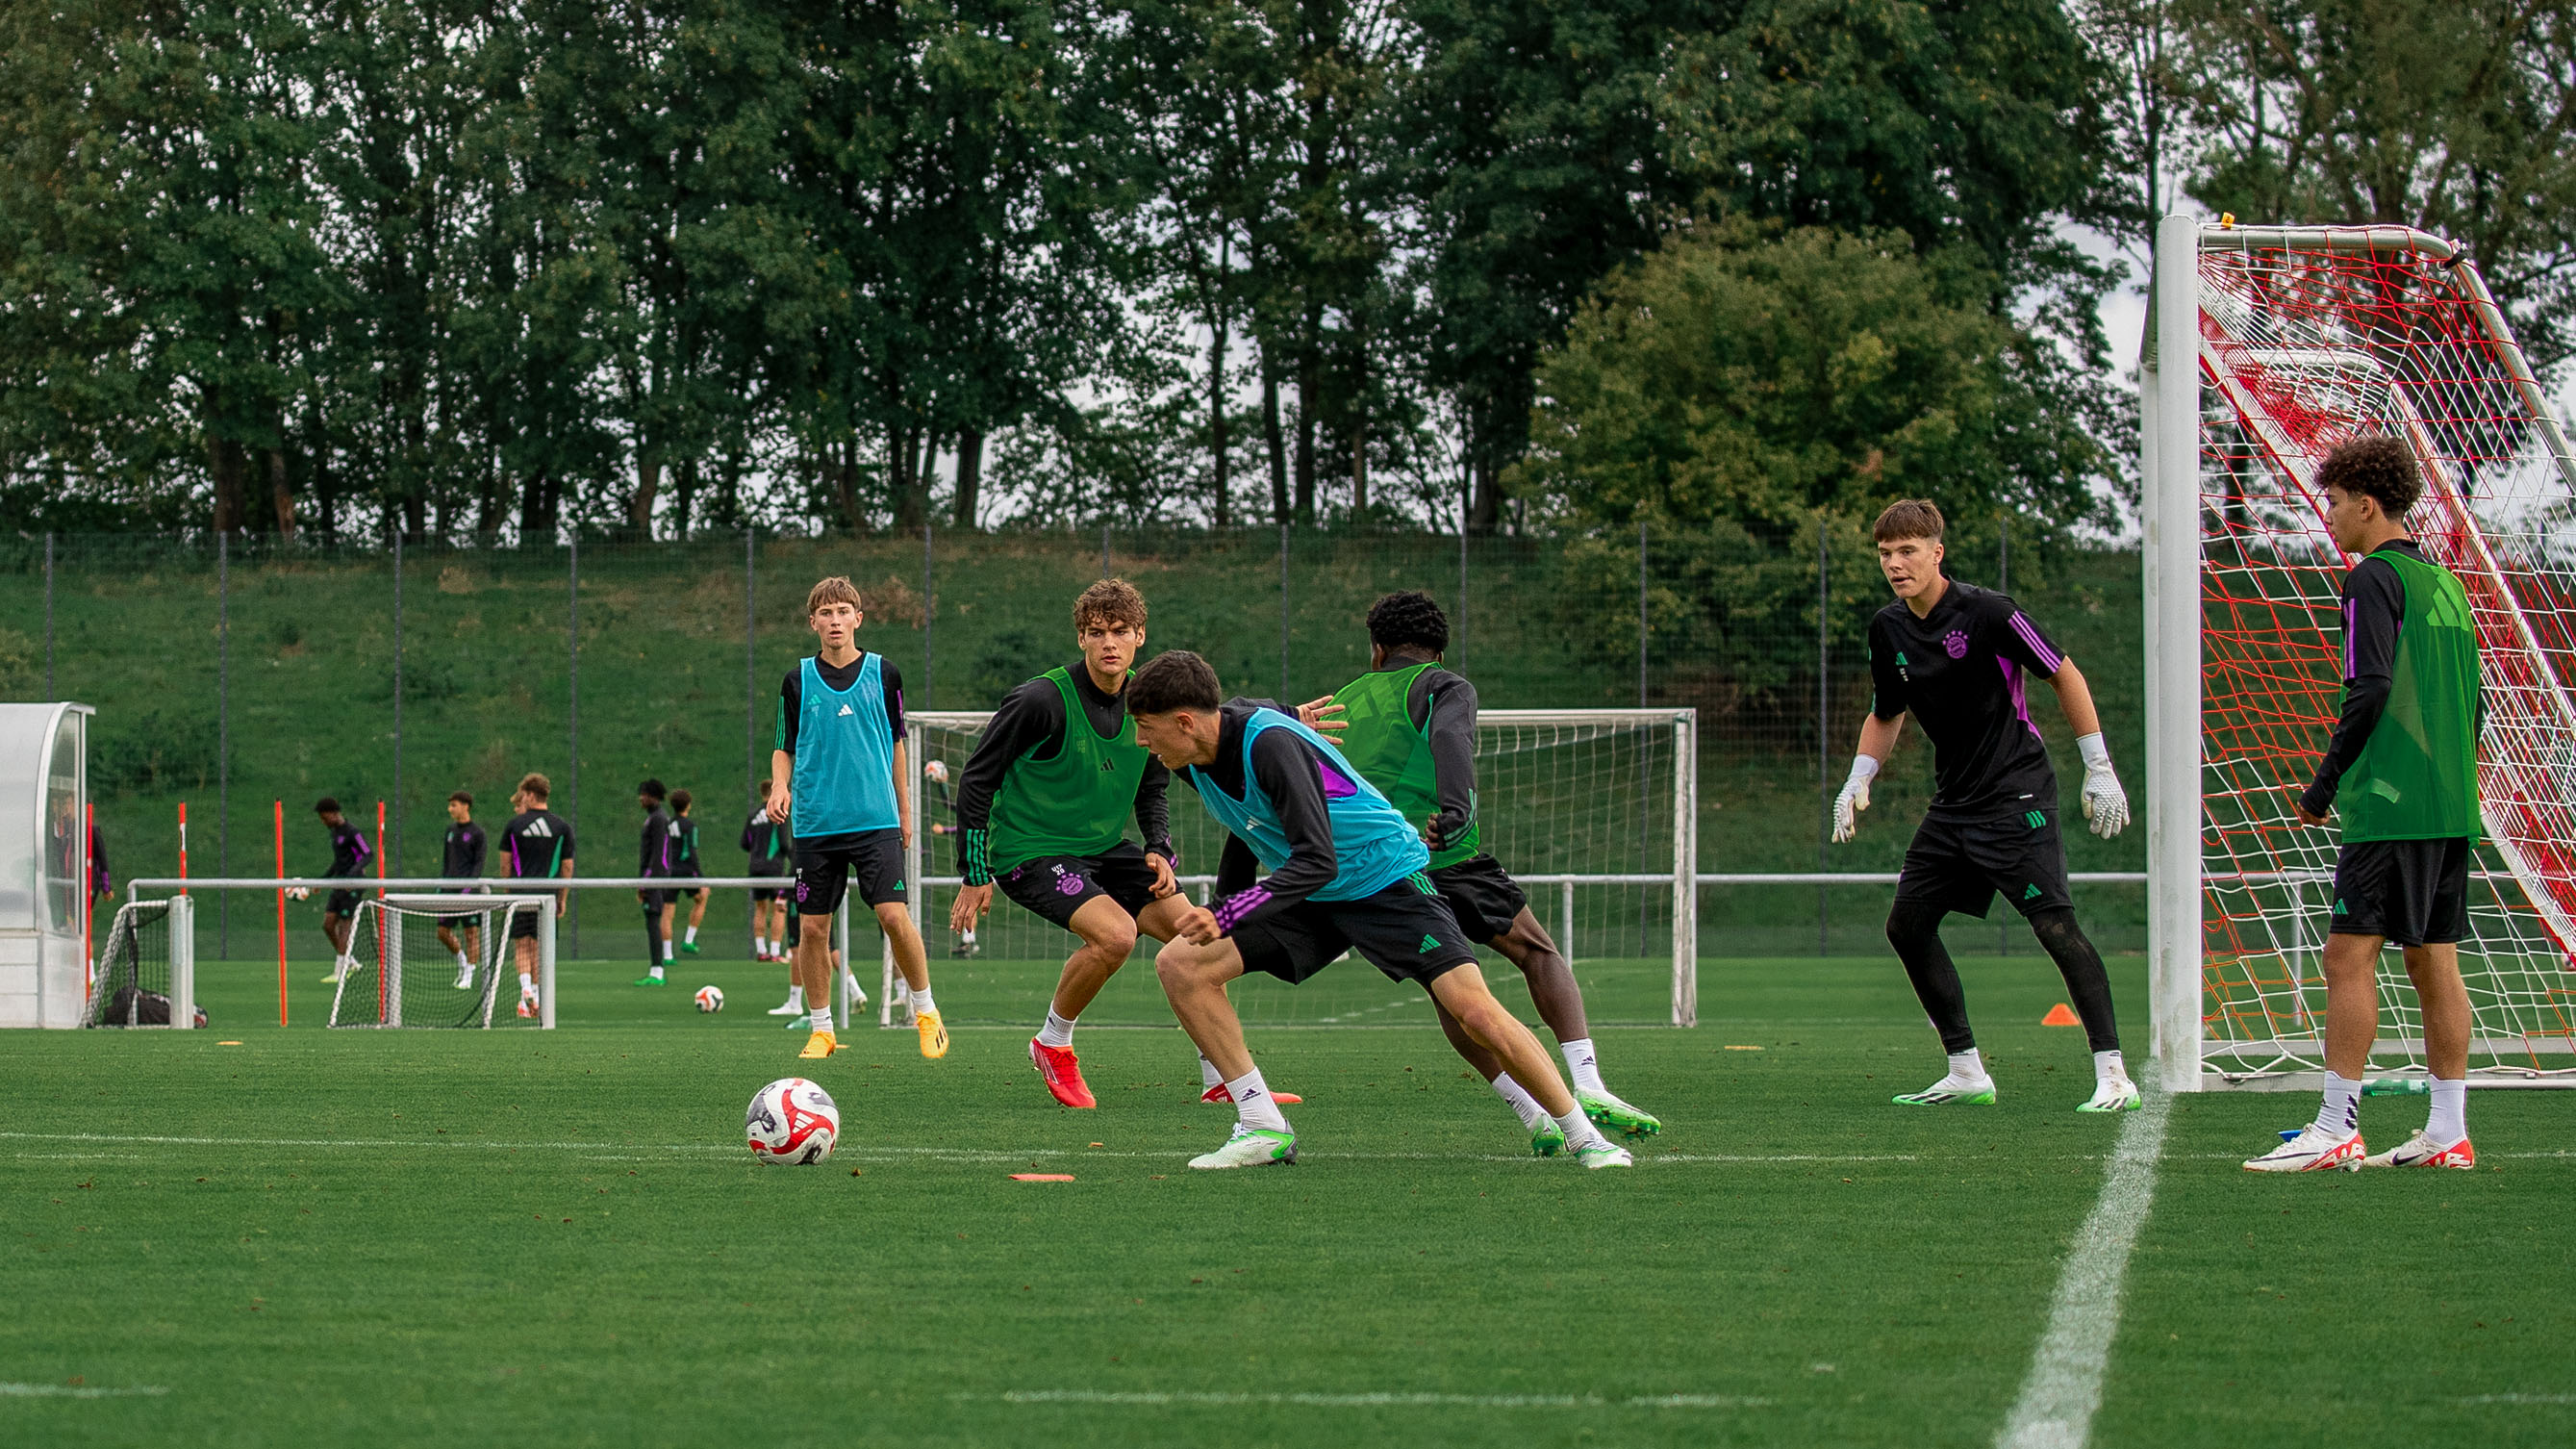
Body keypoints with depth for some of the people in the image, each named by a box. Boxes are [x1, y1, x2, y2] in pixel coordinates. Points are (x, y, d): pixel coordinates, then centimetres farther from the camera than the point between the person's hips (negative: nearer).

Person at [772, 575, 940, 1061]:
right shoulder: (798, 680, 3)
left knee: (894, 916, -14)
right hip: (816, 822, 1)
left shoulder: (882, 673, 4)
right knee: (813, 928, 1)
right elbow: (785, 748, 10)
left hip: (876, 820, -1)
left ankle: (926, 1012, 4)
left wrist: (904, 811, 15)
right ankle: (822, 1029, 15)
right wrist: (781, 784, -10)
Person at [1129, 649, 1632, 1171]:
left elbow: (1317, 861, -35)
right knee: (1179, 963, -10)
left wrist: (1225, 918, -39)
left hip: (1383, 878, -8)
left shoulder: (1270, 744, -30)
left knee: (1476, 1012, -19)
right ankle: (1263, 1129, -7)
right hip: (1306, 893, 8)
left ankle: (1584, 1136, -1)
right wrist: (1219, 913, 20)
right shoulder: (1197, 759, -5)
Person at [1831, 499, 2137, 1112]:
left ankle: (2113, 1076, -16)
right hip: (1953, 803, 8)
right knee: (1907, 923, 6)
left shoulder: (1987, 612, -14)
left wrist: (2099, 769, -8)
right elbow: (1886, 715, 22)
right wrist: (1858, 782, 9)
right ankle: (1966, 1072, 16)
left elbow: (2065, 675, -7)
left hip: (2017, 796, -8)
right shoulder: (1888, 630, 5)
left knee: (2055, 924, -17)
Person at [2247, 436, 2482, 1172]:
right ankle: (2448, 1132, 8)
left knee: (2350, 957, -8)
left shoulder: (2375, 579, -8)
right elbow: (2472, 702, 19)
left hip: (2389, 806, -9)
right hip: (2450, 807, 9)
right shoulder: (2445, 583, 17)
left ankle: (2336, 1130, -13)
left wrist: (2323, 785, -8)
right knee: (2434, 961, 9)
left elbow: (2370, 690, -16)